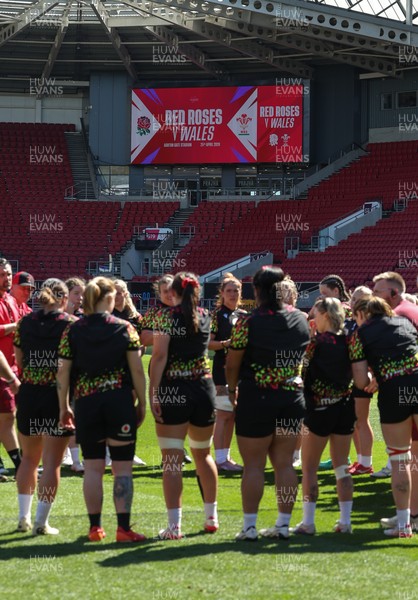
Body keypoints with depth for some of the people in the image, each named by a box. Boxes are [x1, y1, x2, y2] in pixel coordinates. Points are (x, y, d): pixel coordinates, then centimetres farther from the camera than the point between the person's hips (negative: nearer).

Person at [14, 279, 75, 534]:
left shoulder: (25, 323, 3)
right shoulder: (70, 324, -8)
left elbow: (20, 360, 10)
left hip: (29, 394, 4)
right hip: (59, 395, -4)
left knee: (29, 457, 18)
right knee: (52, 462, 1)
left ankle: (24, 517, 20)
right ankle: (42, 522, -2)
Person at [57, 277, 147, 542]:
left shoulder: (73, 331, 2)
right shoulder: (125, 329, -2)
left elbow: (63, 372, 1)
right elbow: (137, 370, -4)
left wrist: (64, 407, 10)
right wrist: (142, 404, 5)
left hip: (86, 402, 2)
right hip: (120, 401, -2)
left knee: (93, 467, 8)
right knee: (122, 468, 1)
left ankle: (95, 527, 10)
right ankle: (123, 528, -2)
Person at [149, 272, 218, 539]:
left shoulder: (166, 316, -6)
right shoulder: (206, 317, 8)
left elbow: (160, 356, -13)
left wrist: (152, 393, -13)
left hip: (172, 390, -5)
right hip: (204, 389, 5)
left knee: (172, 460, -5)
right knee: (203, 454, 21)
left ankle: (174, 525, -11)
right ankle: (212, 517, 28)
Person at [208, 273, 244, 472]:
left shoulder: (244, 316, 13)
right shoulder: (217, 315, -5)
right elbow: (208, 343, -11)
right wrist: (225, 343, -25)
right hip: (223, 368, -7)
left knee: (233, 415, 9)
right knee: (223, 414, -8)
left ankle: (226, 457, 16)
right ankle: (220, 459, -7)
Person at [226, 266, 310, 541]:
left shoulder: (248, 323, -12)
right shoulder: (301, 321, 3)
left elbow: (232, 364, -6)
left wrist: (232, 390, 11)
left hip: (256, 398, -4)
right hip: (293, 398, 4)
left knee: (254, 465, 2)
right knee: (285, 463, 10)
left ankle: (250, 526, 3)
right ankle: (284, 523, 12)